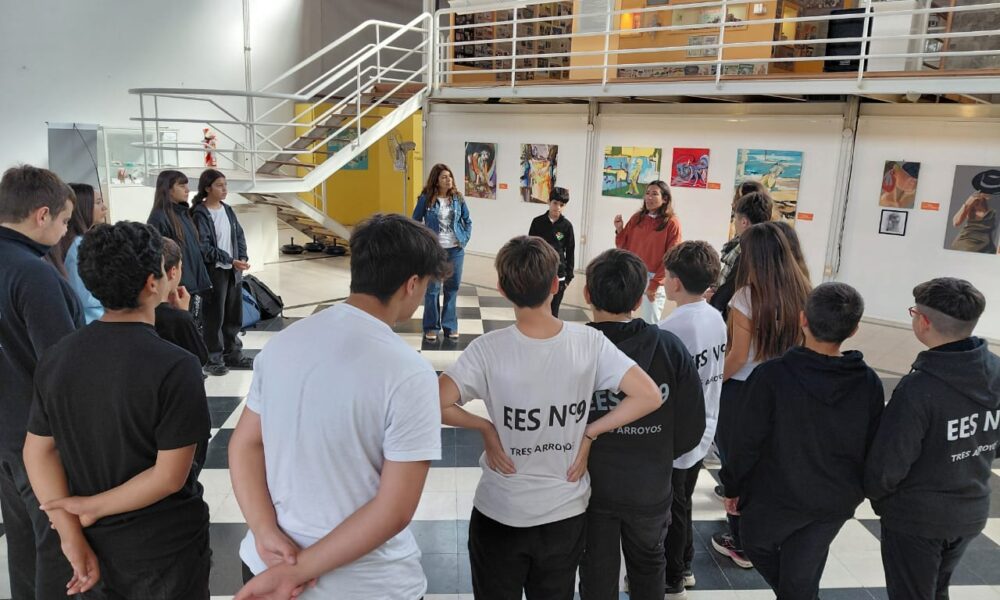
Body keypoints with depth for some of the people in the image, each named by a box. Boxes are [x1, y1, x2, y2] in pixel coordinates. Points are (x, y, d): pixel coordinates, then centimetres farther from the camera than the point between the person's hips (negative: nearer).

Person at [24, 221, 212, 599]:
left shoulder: (55, 359, -6)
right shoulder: (176, 367, -24)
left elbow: (38, 453, -3)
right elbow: (169, 476, -24)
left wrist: (73, 539, -5)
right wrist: (93, 508, -12)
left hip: (96, 543, 5)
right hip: (165, 547, -5)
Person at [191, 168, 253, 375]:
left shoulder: (227, 210, 10)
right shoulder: (200, 214, -10)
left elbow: (239, 235, 12)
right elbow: (204, 247, -15)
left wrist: (242, 258, -4)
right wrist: (231, 260, -17)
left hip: (233, 270, 7)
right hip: (214, 271, -6)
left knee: (234, 313, 12)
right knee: (215, 316, 1)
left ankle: (233, 353, 25)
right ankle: (213, 359, 11)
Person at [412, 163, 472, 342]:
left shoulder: (458, 198, 3)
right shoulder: (426, 199, -6)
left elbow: (467, 220, 13)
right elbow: (415, 222, 2)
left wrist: (465, 239, 3)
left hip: (455, 250, 3)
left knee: (452, 288, 8)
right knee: (433, 289, 2)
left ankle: (450, 327, 19)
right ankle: (431, 327, 15)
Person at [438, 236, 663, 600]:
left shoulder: (489, 349, -21)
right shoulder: (590, 343, -15)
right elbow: (649, 397, -13)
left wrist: (485, 427, -10)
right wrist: (589, 433, -7)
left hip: (500, 515, -2)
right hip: (566, 514, 2)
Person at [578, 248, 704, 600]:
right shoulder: (669, 347, -16)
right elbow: (691, 428, -11)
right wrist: (655, 457, 8)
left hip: (590, 485, -1)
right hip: (650, 486, 2)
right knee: (648, 562, 30)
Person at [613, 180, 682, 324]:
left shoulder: (672, 223, -6)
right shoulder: (636, 218, 6)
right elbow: (624, 247, 11)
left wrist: (655, 283, -10)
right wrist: (619, 230, -7)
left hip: (653, 280, -4)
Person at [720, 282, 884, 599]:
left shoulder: (771, 376, -23)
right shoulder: (869, 382, -10)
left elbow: (746, 441, -16)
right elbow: (872, 447, 0)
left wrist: (732, 486, 0)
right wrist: (855, 489, 17)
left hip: (776, 496, -4)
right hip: (837, 502, 4)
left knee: (756, 542, 26)